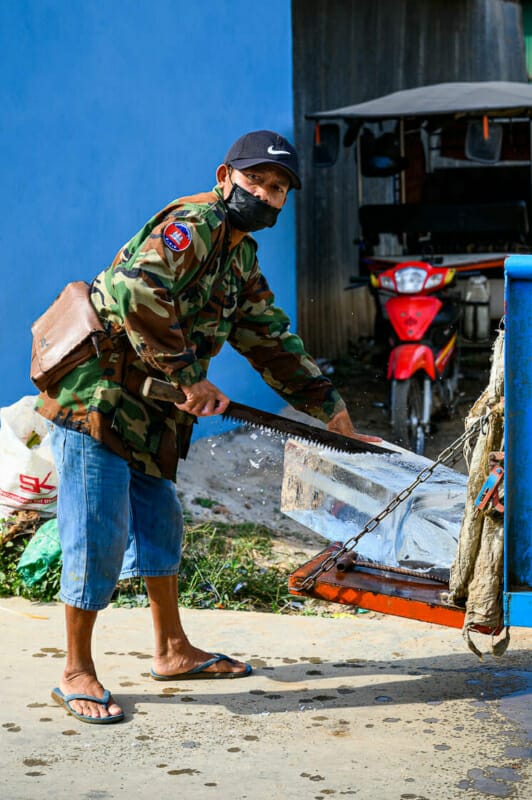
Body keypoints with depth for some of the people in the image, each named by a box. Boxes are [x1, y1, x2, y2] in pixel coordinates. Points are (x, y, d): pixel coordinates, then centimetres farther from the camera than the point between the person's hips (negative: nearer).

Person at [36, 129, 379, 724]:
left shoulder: (240, 256, 16)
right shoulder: (193, 225, -16)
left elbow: (270, 339, 22)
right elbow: (137, 292, -32)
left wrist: (329, 407, 20)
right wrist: (190, 380, -25)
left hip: (143, 408, 10)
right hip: (95, 393, -10)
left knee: (158, 523, 17)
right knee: (99, 531, -6)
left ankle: (172, 651, 30)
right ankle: (77, 674, 5)